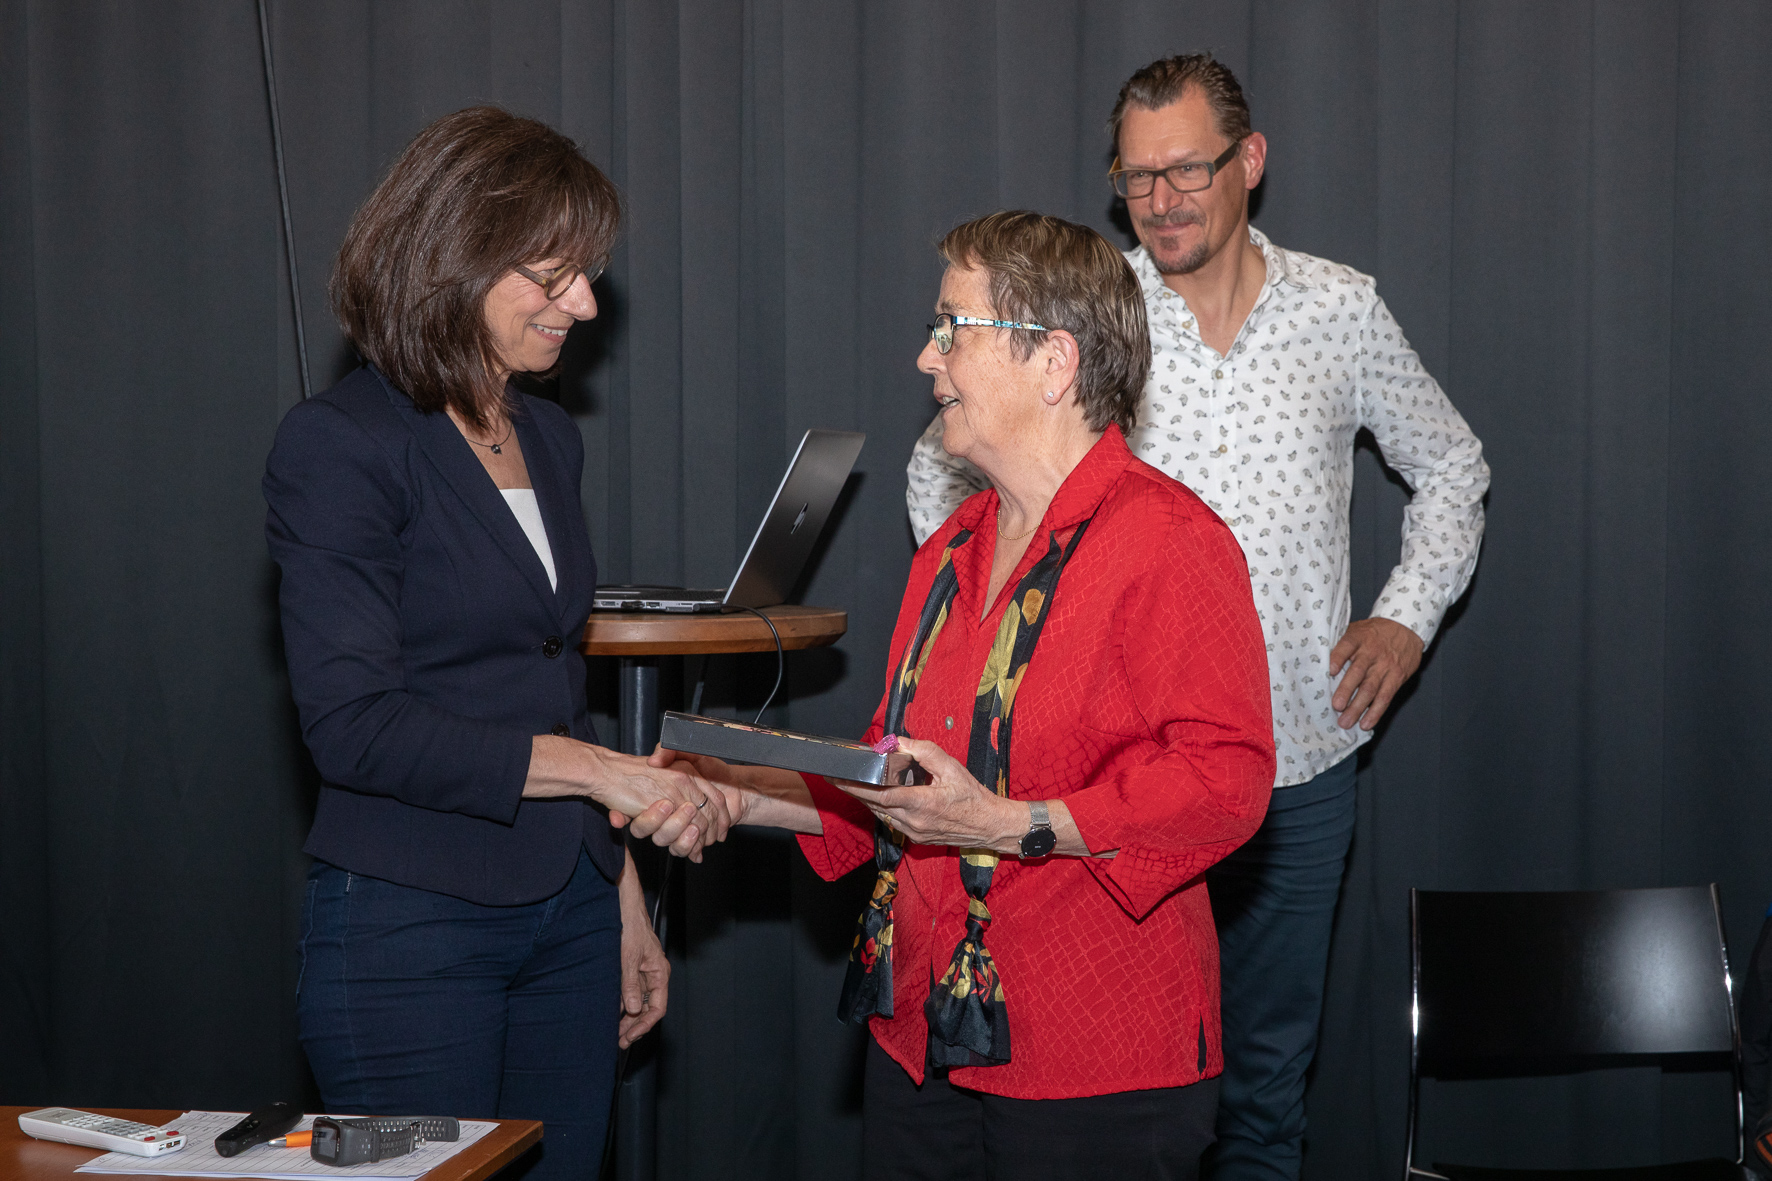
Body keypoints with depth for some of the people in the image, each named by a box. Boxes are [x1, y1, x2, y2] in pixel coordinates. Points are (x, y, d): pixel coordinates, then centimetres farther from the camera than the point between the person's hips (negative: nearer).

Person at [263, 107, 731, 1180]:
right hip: (409, 926, -7)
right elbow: (356, 722, -19)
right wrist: (598, 769, -21)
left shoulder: (549, 439, 11)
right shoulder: (339, 445, -11)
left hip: (569, 916, 7)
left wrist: (624, 901, 17)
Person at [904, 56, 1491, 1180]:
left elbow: (1451, 467, 19)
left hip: (1299, 771, 2)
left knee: (1268, 1070, 13)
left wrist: (1406, 618, 7)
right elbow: (940, 470, 11)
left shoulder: (1342, 310, 3)